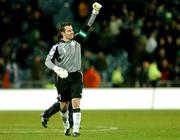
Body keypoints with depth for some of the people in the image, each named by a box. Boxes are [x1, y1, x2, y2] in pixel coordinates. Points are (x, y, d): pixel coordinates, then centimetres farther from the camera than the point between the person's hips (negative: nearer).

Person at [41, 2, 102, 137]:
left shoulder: (77, 40, 5)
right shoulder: (57, 47, -3)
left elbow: (87, 26, 0)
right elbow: (48, 61, -7)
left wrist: (95, 12, -10)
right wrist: (57, 69, -26)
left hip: (76, 77, 1)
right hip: (63, 78, -1)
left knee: (76, 103, -12)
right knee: (64, 106, 8)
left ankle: (76, 130, -12)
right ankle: (66, 127, 30)